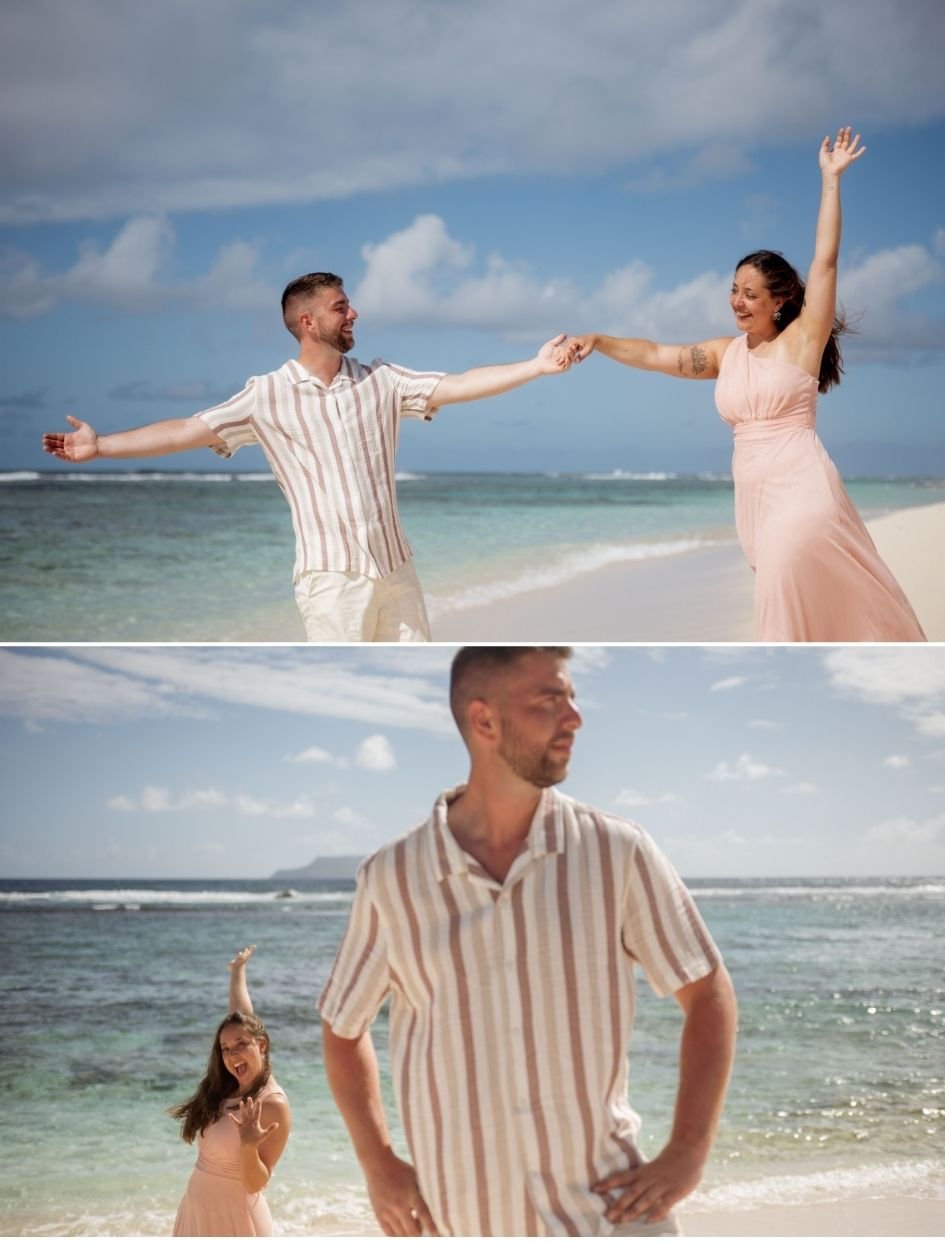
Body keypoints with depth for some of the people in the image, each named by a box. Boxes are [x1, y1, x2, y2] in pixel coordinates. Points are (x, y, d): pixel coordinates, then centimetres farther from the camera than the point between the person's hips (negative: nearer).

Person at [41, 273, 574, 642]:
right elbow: (188, 431, -7)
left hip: (397, 566, 4)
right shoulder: (268, 396, -4)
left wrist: (536, 366, -9)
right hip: (333, 575, -4)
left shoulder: (381, 380, 4)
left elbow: (460, 386, -1)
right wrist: (101, 446, -13)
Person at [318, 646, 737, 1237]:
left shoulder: (618, 851, -4)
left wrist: (686, 1156, -3)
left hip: (607, 1211, -1)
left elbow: (709, 992, 5)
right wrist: (379, 1168, 5)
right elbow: (343, 1027, 14)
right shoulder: (392, 878, -2)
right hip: (465, 1228, 1)